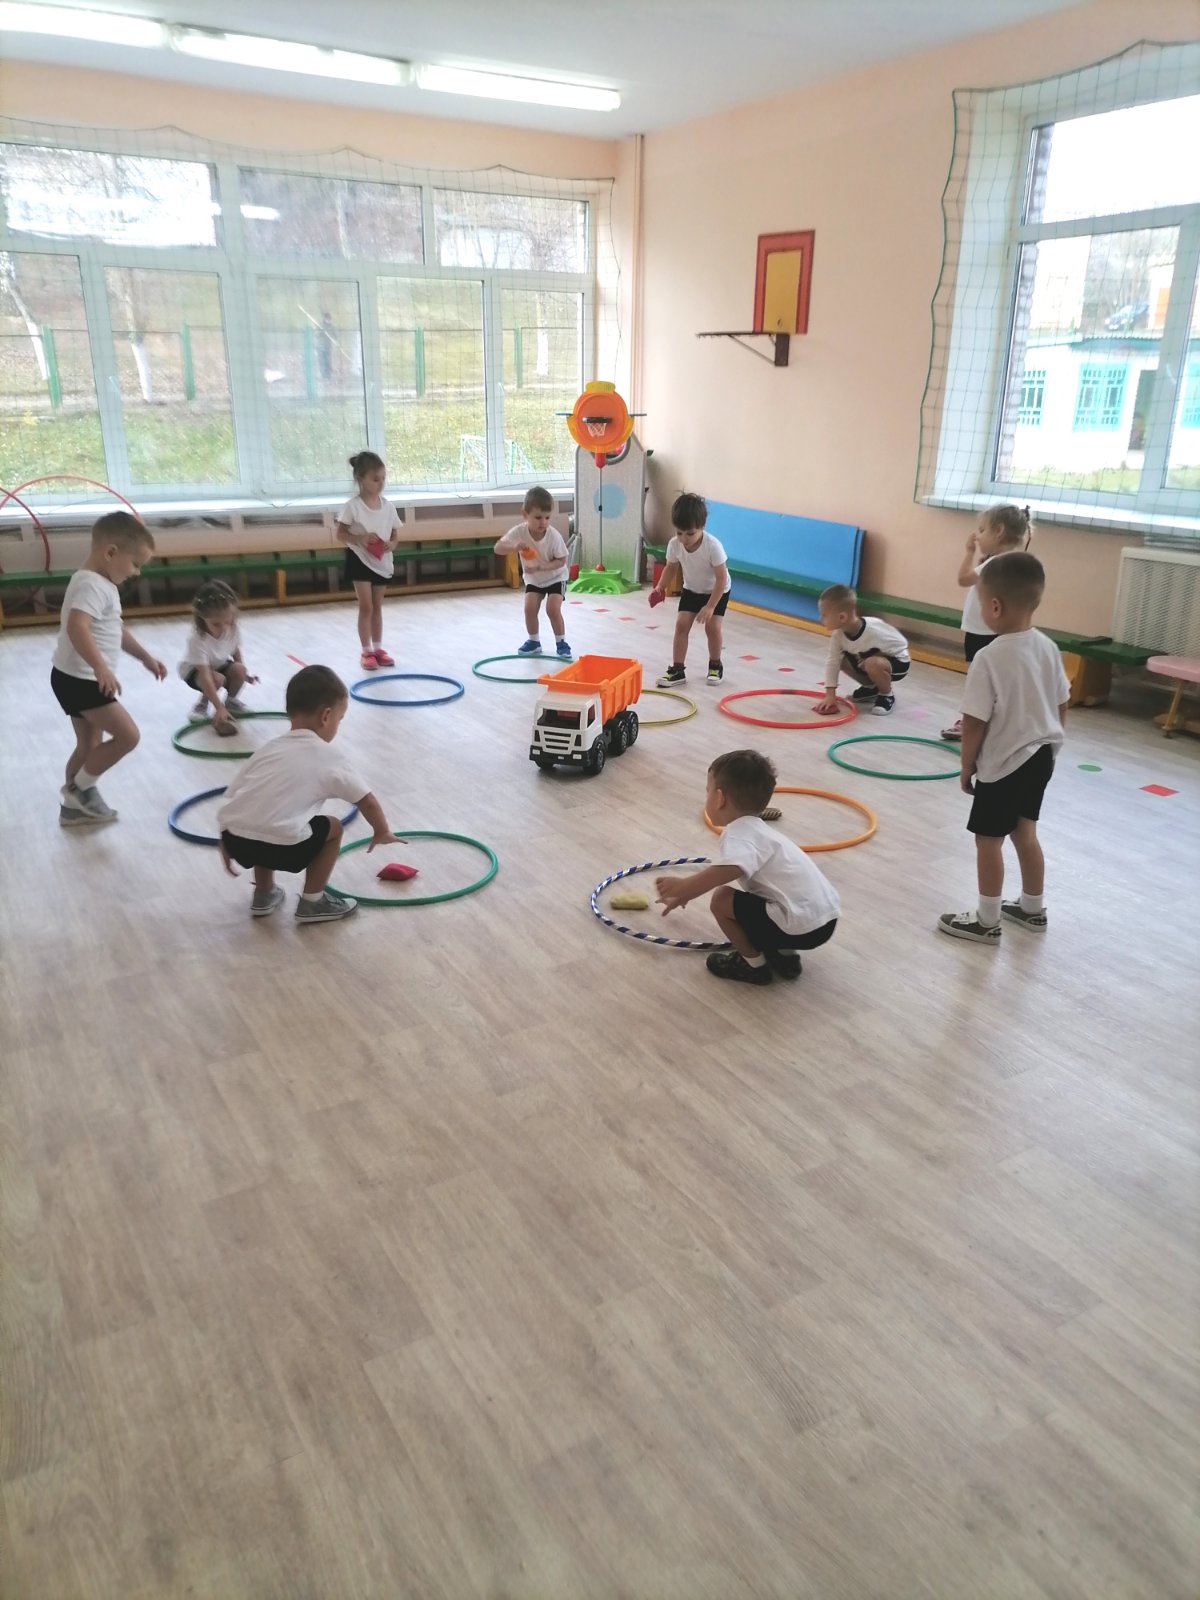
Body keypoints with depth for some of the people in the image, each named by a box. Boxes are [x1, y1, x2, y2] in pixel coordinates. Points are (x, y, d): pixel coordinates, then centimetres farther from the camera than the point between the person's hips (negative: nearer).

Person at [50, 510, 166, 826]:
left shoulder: (102, 583, 13)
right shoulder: (92, 585, -20)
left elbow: (116, 630, 26)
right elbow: (77, 627, -37)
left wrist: (145, 657, 29)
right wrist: (101, 668, -46)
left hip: (82, 680, 11)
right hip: (80, 680, -11)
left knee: (91, 745, 18)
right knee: (127, 735, -10)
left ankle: (74, 806, 29)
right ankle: (80, 788, 4)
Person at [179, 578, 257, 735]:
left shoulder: (234, 630, -25)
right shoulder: (197, 639, -40)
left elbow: (235, 651, 0)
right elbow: (205, 677, -44)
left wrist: (244, 673, -9)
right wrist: (219, 708, -50)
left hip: (220, 665, 4)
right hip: (194, 670, -4)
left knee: (239, 670, -25)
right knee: (217, 679, -34)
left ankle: (231, 700, 6)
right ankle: (202, 704, 0)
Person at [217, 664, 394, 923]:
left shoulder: (268, 748, 20)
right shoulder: (328, 761, 7)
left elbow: (232, 796, 19)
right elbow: (367, 802, 15)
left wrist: (228, 845, 27)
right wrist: (381, 832, 34)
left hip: (235, 838, 6)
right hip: (279, 845, -6)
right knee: (332, 827, 21)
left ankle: (264, 895, 40)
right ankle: (312, 903, 24)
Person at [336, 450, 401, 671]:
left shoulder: (388, 506, 0)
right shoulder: (352, 506, -13)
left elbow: (395, 534, 7)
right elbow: (341, 534, -9)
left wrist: (392, 544, -15)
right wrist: (360, 539, -25)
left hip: (382, 562, 4)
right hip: (360, 560, -4)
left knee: (377, 607, 13)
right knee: (366, 607, -2)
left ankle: (378, 648, 22)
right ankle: (367, 651, 7)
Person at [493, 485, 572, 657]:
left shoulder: (554, 536, -29)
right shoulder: (519, 532, -24)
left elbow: (561, 561, -21)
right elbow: (498, 548, -28)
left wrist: (541, 567, -35)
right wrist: (514, 548, -48)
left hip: (555, 577, -3)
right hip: (533, 579, 3)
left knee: (553, 609, -14)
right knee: (530, 608, -7)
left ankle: (561, 642, 5)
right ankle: (533, 641, 14)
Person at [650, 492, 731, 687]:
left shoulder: (713, 546, -35)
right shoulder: (674, 545, -22)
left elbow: (722, 578, -29)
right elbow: (671, 568, -2)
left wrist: (710, 606, -31)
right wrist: (660, 588, -17)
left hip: (717, 591, -4)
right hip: (691, 589, 4)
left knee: (712, 626, -11)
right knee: (681, 624, -6)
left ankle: (715, 665, 13)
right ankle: (677, 669, 0)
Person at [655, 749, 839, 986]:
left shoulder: (740, 834, -12)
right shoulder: (754, 829, 20)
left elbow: (729, 870, -34)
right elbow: (719, 871, 34)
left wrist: (682, 887, -22)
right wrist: (685, 892, 41)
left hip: (801, 926, -10)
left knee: (721, 899, -6)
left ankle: (754, 963, 9)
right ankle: (783, 954, 21)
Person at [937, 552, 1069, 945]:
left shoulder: (989, 658, -23)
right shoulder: (1048, 648, -1)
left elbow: (975, 723, -20)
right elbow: (1061, 708, 8)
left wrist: (967, 766, -6)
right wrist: (1048, 746, 21)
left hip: (1004, 764, -8)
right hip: (1040, 756, 8)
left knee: (988, 840, 7)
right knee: (1024, 833, 22)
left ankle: (987, 922, 18)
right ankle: (1032, 909, 36)